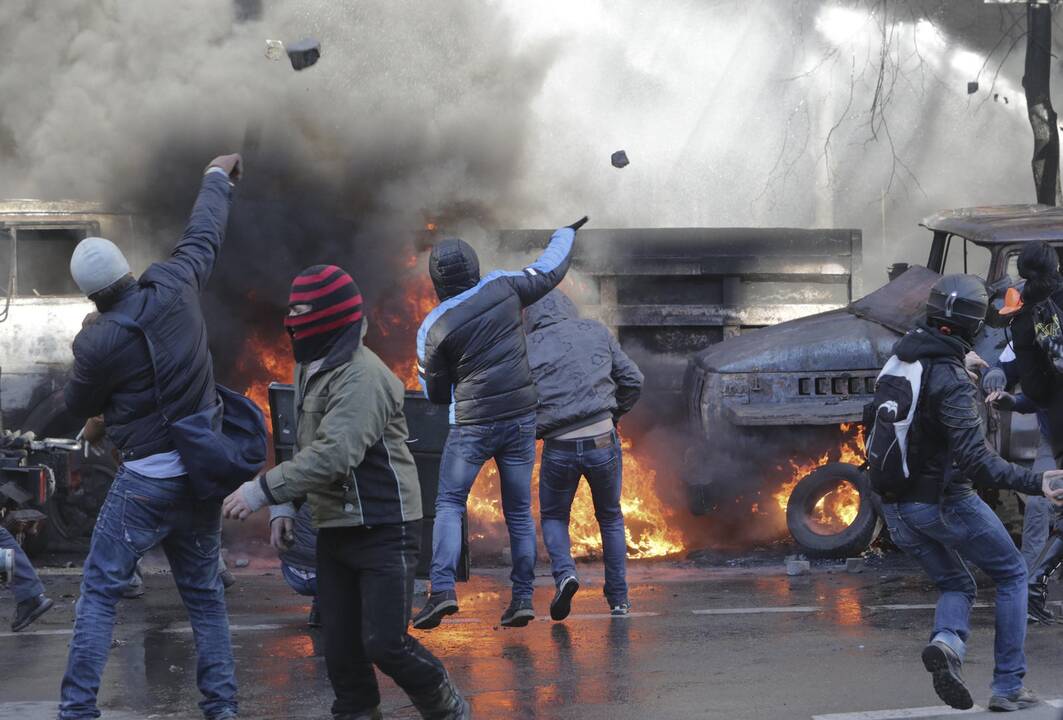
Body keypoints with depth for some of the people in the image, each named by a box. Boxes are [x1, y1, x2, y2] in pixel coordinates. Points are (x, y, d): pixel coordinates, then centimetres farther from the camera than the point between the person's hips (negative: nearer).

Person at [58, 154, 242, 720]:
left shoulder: (98, 343, -16)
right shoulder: (172, 288, -6)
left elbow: (78, 407, 3)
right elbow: (203, 237, 15)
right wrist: (217, 179, 32)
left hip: (146, 481, -5)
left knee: (100, 592, 3)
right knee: (204, 593, 14)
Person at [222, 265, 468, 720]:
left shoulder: (362, 376, -20)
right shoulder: (311, 369, 11)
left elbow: (334, 454, -31)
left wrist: (263, 491, -32)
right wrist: (289, 504, 14)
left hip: (384, 531, -9)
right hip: (334, 528, 9)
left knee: (385, 643, -9)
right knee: (340, 645, 7)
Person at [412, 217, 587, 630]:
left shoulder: (433, 328, -8)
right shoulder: (501, 288, -4)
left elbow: (436, 394, 2)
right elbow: (548, 272, 14)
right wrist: (567, 233, 31)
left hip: (473, 424, -3)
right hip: (521, 418, 3)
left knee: (449, 505, 3)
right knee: (519, 511, 10)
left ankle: (442, 589, -13)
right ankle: (522, 597, 8)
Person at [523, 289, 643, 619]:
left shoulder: (527, 349, 0)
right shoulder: (597, 332, 6)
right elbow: (633, 381, 9)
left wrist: (534, 431, 14)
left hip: (559, 447, -1)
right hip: (603, 441, 1)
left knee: (553, 517, 21)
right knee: (610, 518, 21)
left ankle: (565, 573, -6)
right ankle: (618, 599, 18)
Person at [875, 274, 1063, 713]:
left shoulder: (902, 358, 2)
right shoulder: (953, 383, -23)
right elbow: (975, 461, -30)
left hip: (896, 506, 7)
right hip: (943, 502, -7)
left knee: (955, 584, 20)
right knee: (1011, 575, 12)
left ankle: (946, 642, -14)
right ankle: (1008, 687, 7)